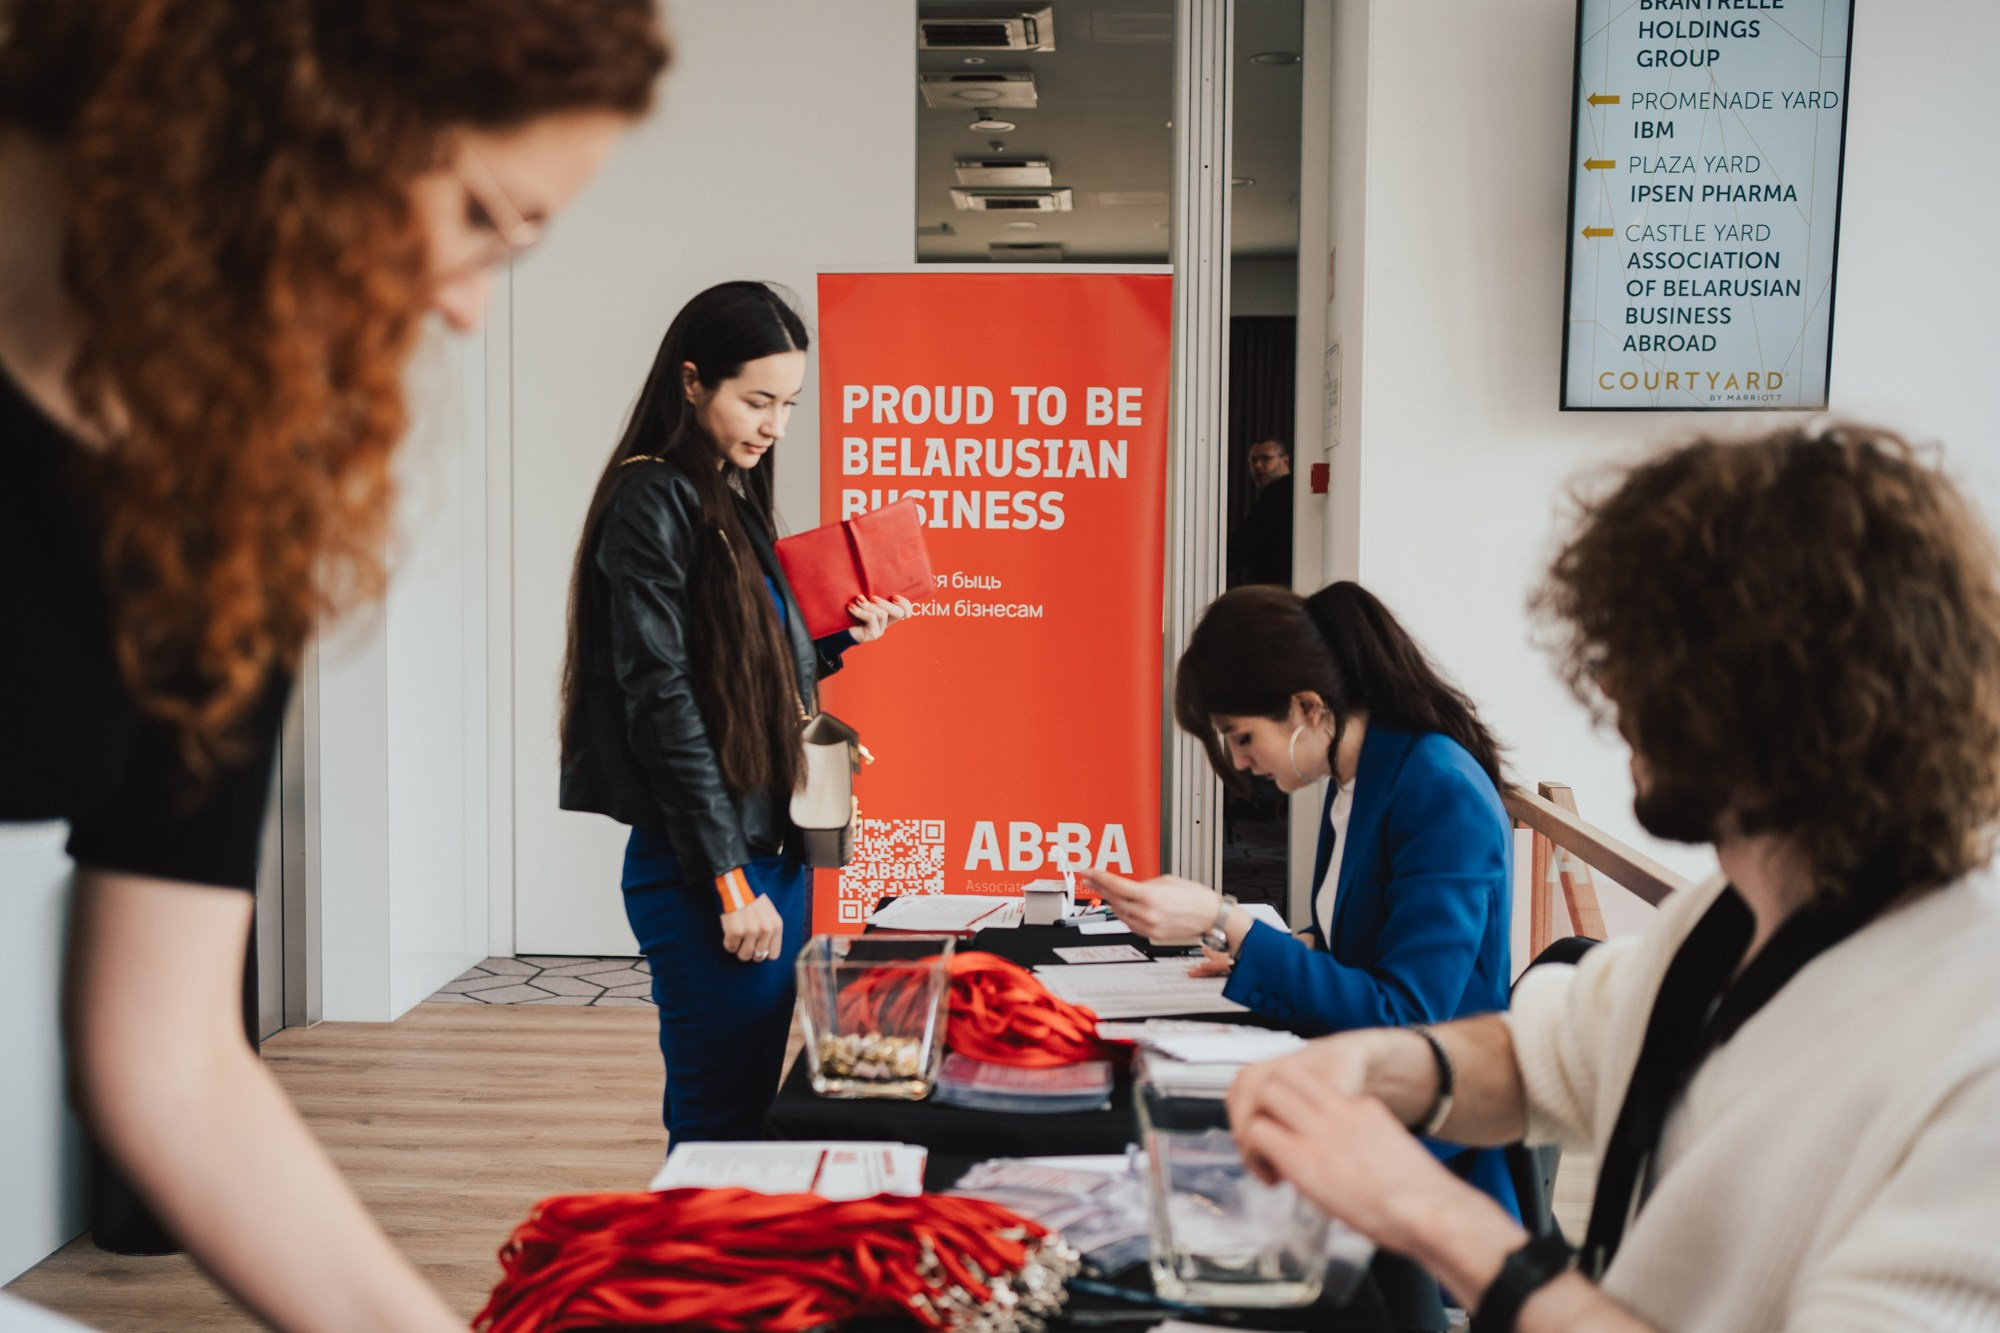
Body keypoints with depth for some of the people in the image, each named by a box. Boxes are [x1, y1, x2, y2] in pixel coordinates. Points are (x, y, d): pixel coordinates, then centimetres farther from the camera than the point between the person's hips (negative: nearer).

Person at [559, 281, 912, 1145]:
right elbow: (662, 699, -16)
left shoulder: (734, 500, 16)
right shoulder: (652, 501, -10)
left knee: (753, 1115, 14)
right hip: (701, 875, -9)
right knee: (717, 1126, -3)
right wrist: (730, 878, -18)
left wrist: (836, 643, 5)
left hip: (772, 855, 9)